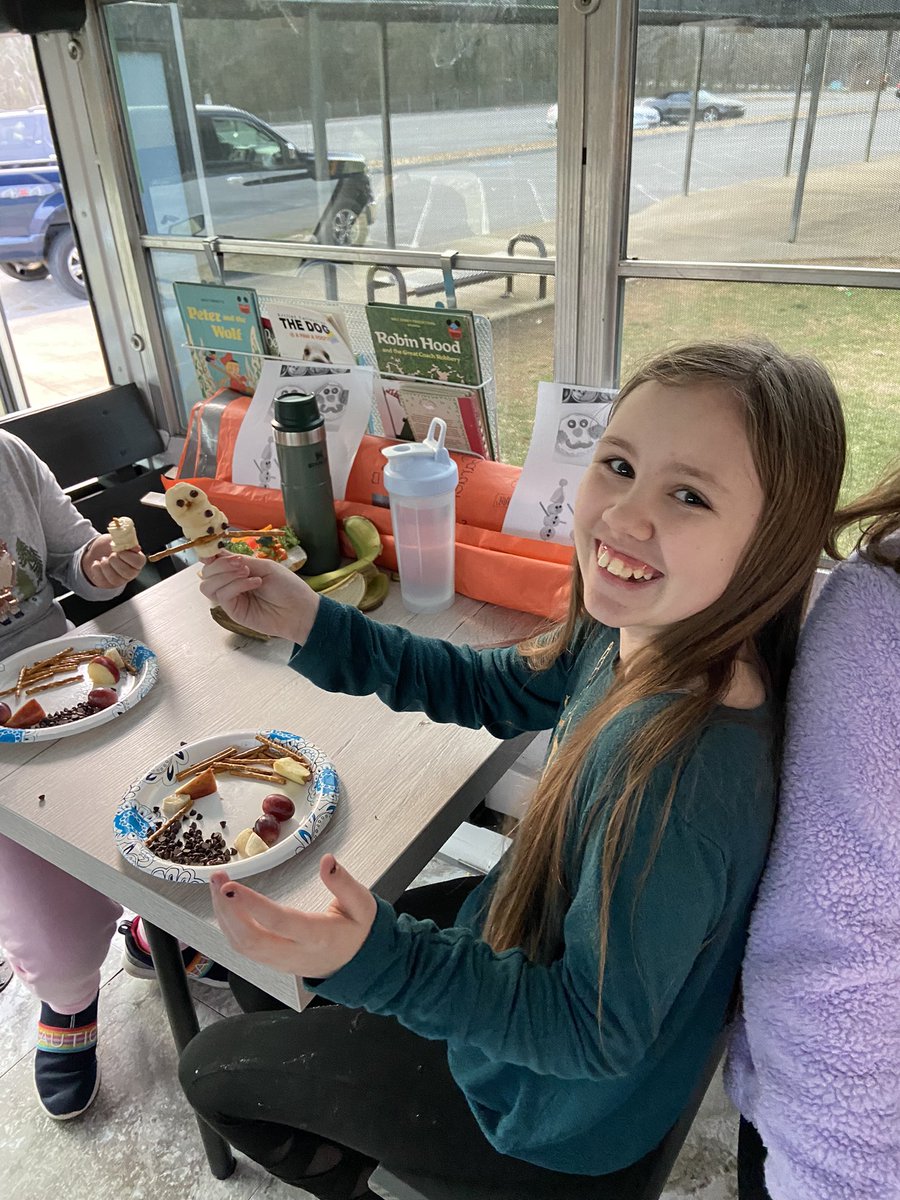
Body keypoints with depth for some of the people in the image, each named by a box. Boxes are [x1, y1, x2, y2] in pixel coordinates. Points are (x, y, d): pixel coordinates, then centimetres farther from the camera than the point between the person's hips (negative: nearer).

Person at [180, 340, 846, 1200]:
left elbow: (593, 1034, -28)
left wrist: (378, 961, -41)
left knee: (213, 1068, 12)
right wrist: (311, 625, -11)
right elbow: (493, 690, -2)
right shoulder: (632, 632, -16)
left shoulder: (679, 772, -41)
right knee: (341, 939, 27)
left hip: (565, 1120, -6)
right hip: (556, 940, 7)